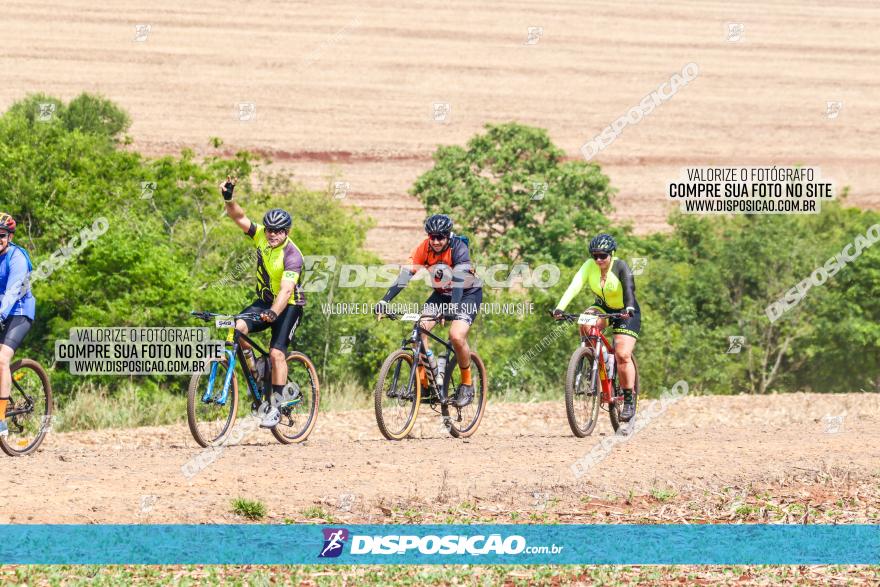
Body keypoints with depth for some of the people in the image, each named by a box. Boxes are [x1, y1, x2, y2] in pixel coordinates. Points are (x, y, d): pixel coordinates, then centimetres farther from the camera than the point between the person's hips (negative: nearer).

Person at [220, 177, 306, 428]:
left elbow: (286, 289, -36)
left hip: (289, 306, -6)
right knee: (237, 327, -21)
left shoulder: (292, 255, -24)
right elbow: (239, 218, -11)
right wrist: (229, 199, -32)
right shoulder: (261, 236, -6)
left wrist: (273, 313, -51)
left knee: (277, 352, -19)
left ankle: (276, 405, -9)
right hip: (264, 301, 6)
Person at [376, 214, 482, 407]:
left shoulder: (459, 249, -27)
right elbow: (405, 275, -24)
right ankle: (422, 380, -9)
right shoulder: (424, 249, -17)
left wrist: (453, 307, -56)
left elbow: (458, 280, -39)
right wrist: (385, 300, -36)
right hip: (442, 293, 4)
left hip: (468, 293, -4)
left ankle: (467, 384, -5)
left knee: (456, 336, -26)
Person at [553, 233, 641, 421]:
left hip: (626, 313, -4)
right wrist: (560, 307, -43)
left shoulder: (620, 266, -23)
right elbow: (575, 285, -28)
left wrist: (629, 308, -57)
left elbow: (629, 288, -38)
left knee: (622, 355, -17)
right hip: (603, 307, 4)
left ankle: (629, 401, -4)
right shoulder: (590, 266, -16)